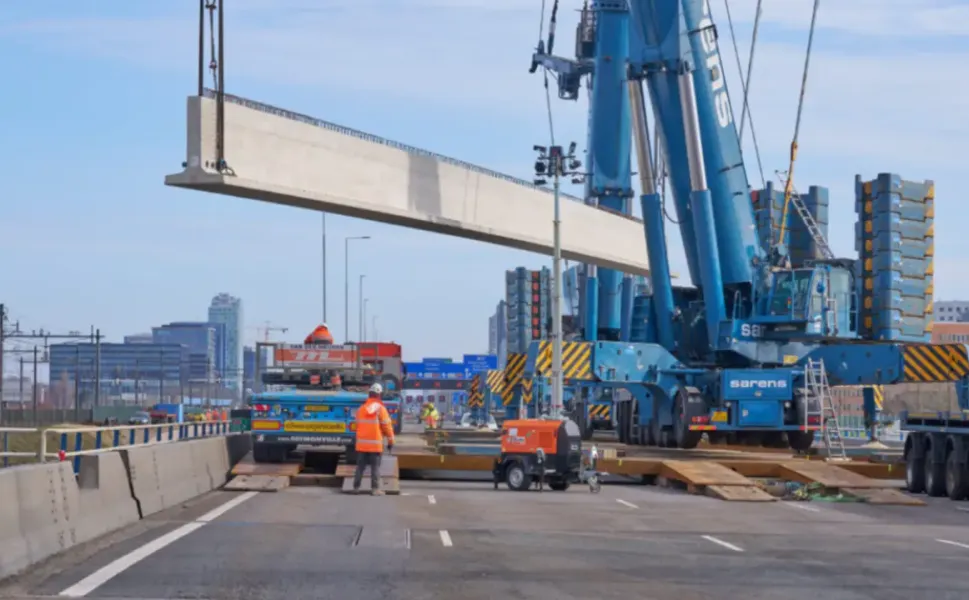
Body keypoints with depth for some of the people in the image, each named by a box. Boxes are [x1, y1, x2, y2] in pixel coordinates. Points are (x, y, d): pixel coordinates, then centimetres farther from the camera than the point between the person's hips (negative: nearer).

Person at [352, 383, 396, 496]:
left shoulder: (361, 409, 6)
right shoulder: (380, 409, -9)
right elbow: (387, 426, -7)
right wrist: (390, 441, 3)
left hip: (362, 443, 4)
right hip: (375, 444, -4)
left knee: (360, 466, 11)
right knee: (375, 467, -1)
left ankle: (356, 487, 12)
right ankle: (375, 489, -4)